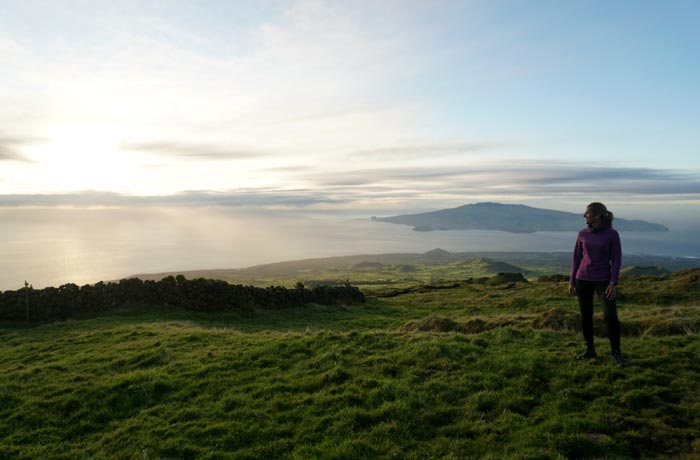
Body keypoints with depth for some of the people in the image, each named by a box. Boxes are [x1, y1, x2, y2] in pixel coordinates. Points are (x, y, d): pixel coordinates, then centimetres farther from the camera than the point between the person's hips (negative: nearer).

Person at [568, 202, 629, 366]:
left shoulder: (612, 234, -8)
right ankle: (590, 349, 21)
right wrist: (572, 281, 5)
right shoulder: (582, 234, 1)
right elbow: (577, 258, 6)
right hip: (583, 279, 3)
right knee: (586, 315, 8)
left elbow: (616, 259, -6)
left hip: (603, 280, -3)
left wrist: (613, 283, -13)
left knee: (611, 316, -11)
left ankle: (616, 352, 6)